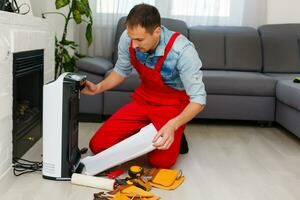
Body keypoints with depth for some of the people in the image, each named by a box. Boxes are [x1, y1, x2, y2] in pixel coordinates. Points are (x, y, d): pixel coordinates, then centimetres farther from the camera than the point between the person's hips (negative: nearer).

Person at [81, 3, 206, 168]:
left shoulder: (182, 51, -30)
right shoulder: (127, 39, -16)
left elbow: (198, 99, -24)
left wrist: (173, 125, -40)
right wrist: (98, 88, -11)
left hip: (173, 105, -4)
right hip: (143, 99, 5)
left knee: (161, 161, -25)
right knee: (97, 145, -6)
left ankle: (175, 135, 8)